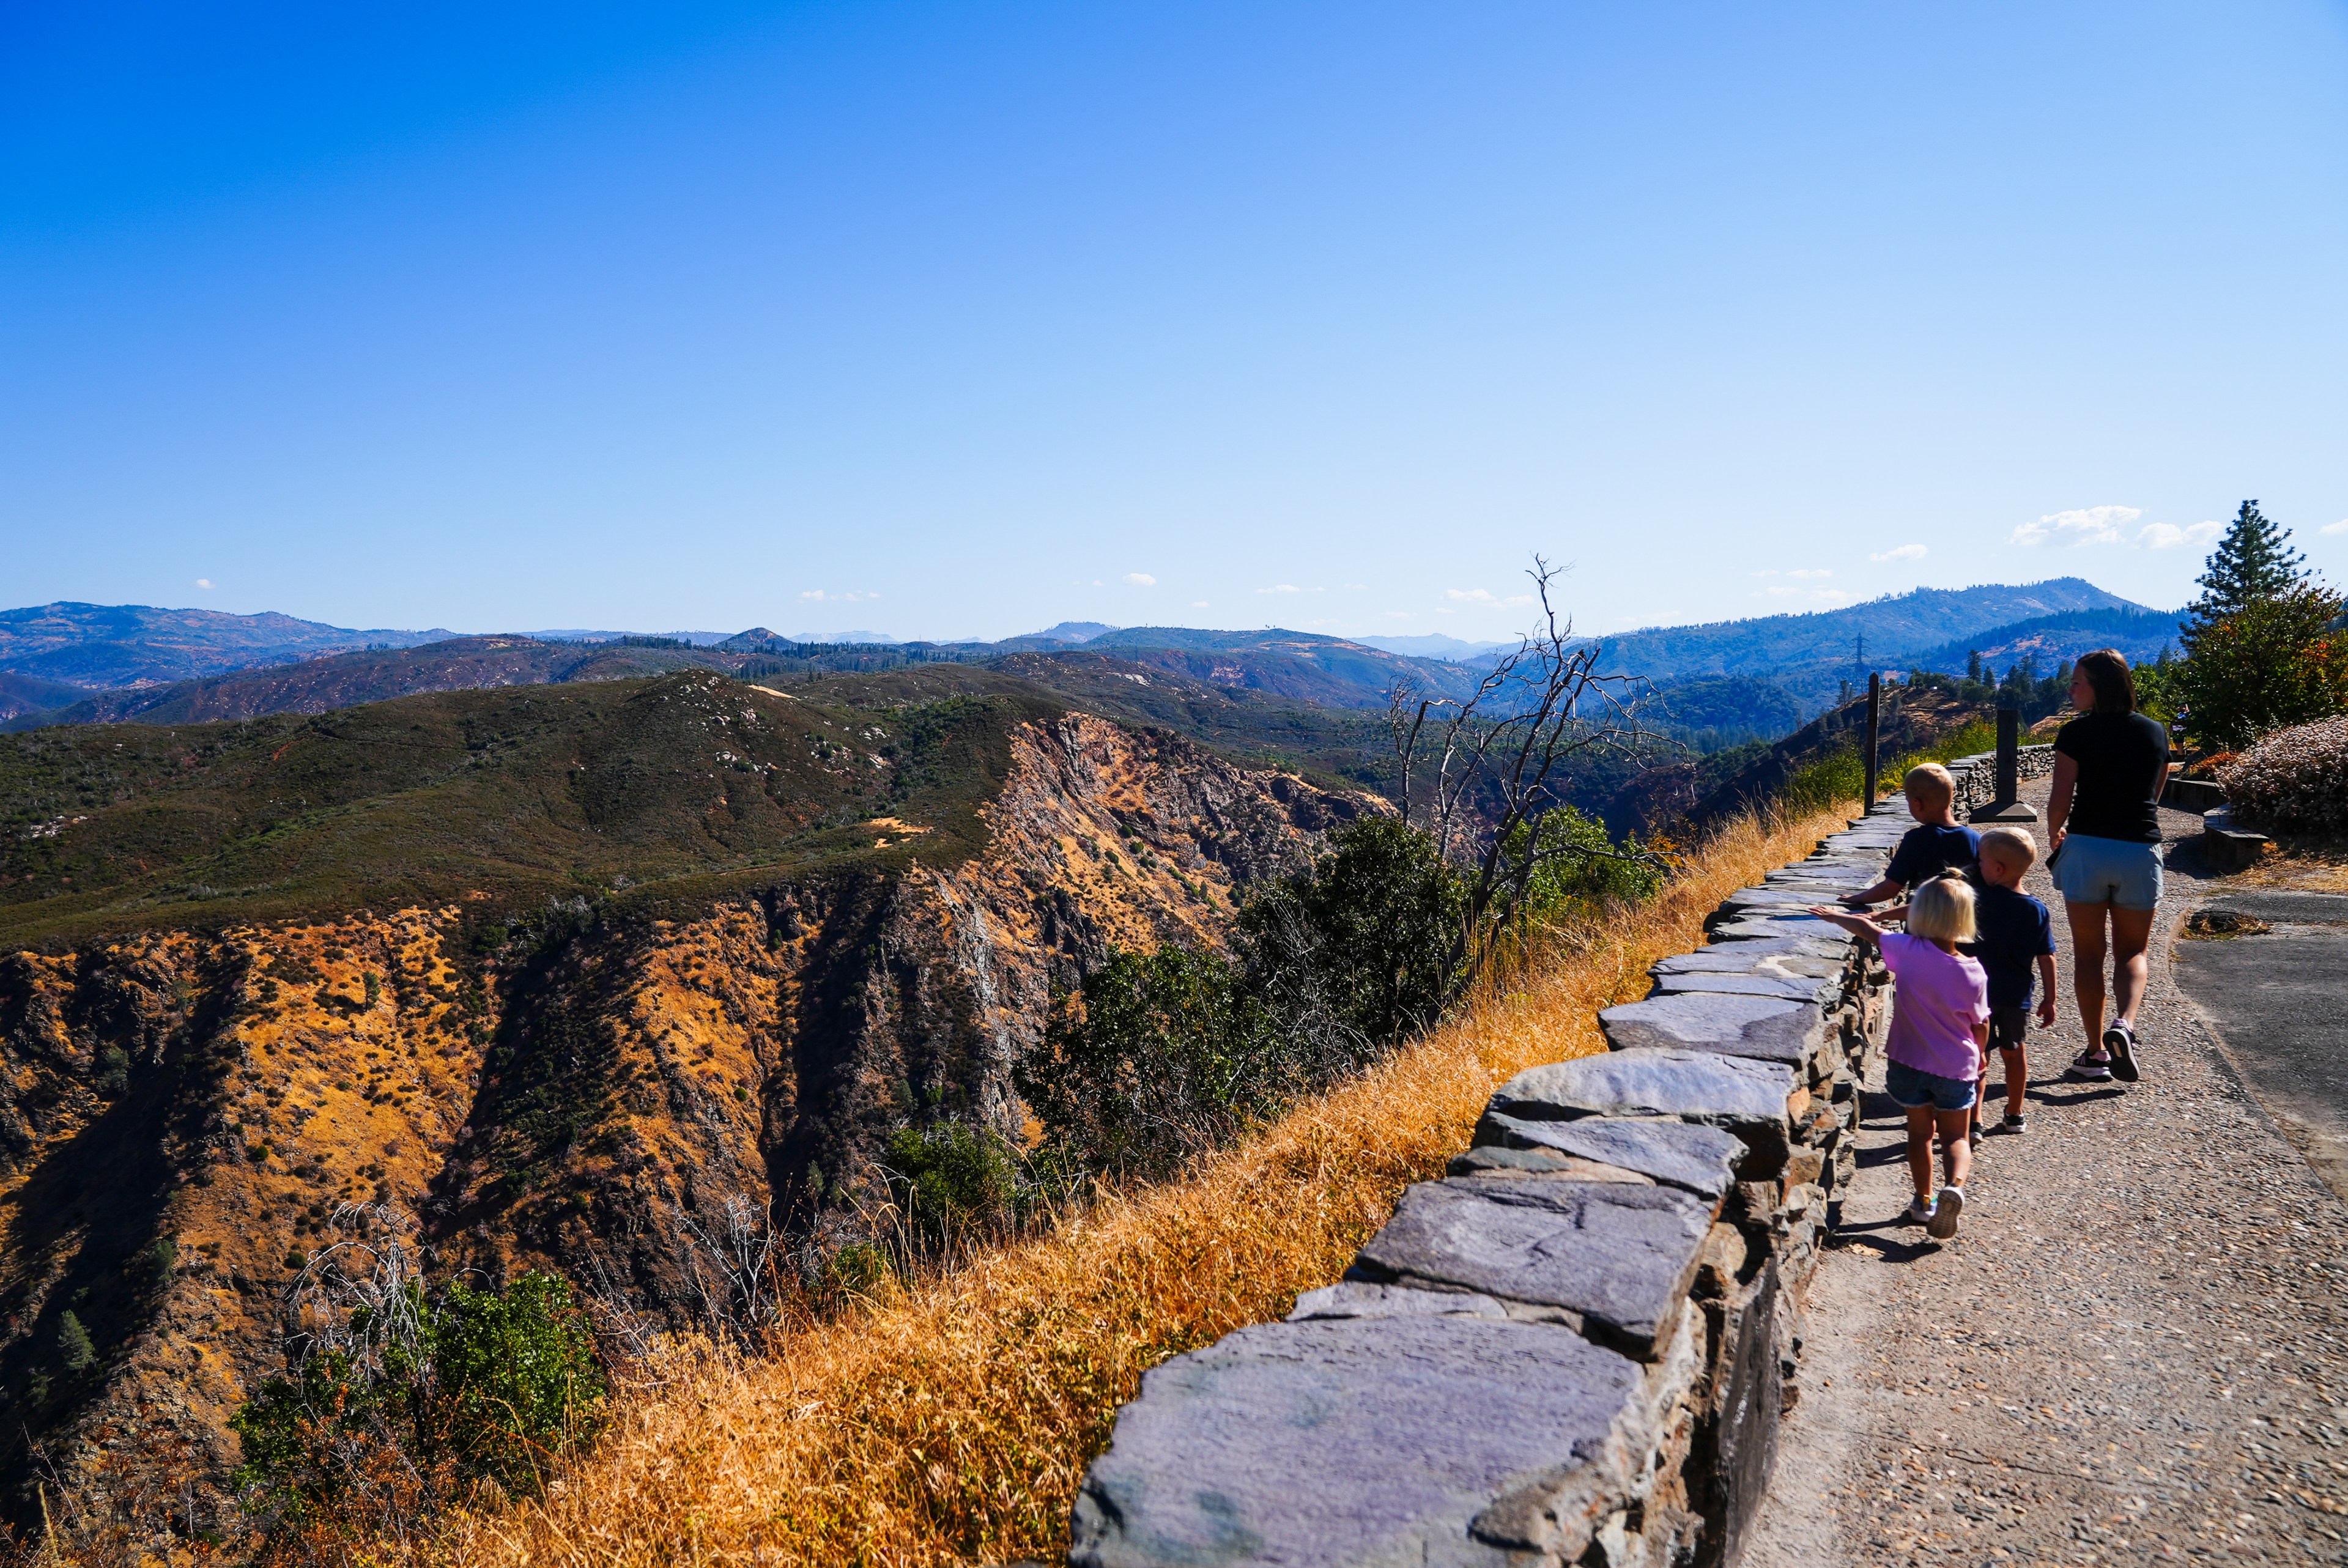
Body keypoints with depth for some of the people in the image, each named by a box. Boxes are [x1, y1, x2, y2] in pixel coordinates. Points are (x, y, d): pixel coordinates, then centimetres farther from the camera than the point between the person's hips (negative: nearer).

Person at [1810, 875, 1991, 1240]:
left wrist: (1835, 916, 18)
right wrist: (1978, 1059, 19)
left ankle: (1924, 1200, 28)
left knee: (1920, 1132, 18)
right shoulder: (1973, 973, -14)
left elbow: (1869, 929, 1)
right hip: (1956, 1068, 0)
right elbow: (1981, 1026, -1)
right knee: (1955, 1138, 13)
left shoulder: (1908, 951, -17)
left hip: (1909, 1062, 0)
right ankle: (1955, 1185, -13)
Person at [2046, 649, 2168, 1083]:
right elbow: (2153, 795, 17)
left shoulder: (2076, 733, -7)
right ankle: (2124, 1025, -12)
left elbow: (2060, 799, -9)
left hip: (2086, 848, -3)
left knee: (2088, 953, 8)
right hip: (2141, 849, 3)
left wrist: (2055, 834, 10)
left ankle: (2096, 1052, 10)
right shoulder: (2156, 733, 7)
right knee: (2132, 951, 14)